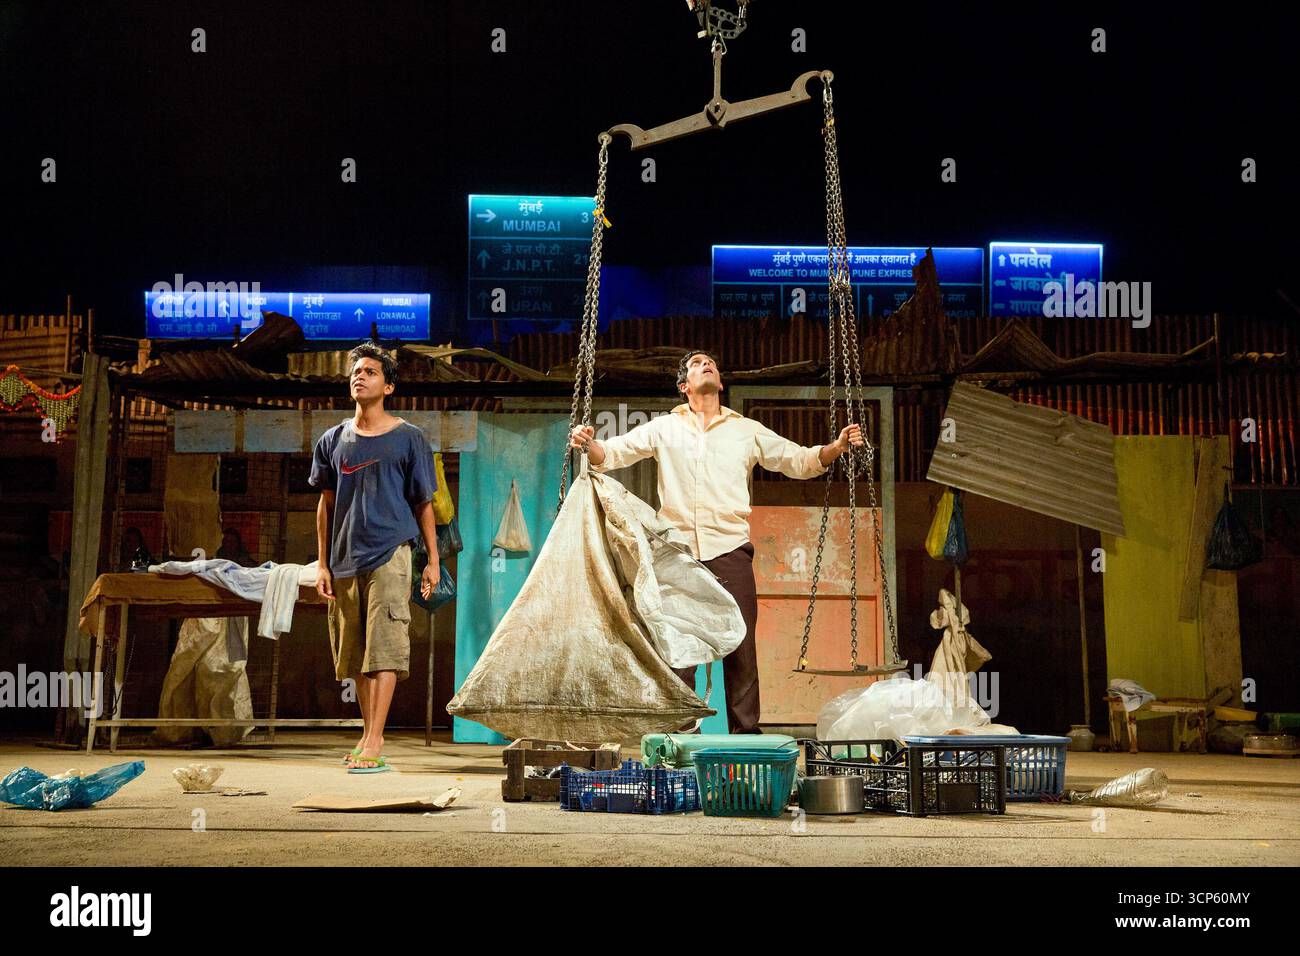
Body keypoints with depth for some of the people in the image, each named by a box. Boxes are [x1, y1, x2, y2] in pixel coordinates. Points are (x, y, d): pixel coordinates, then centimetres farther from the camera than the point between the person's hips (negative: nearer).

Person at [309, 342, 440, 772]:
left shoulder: (408, 439, 4)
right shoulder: (333, 441, 13)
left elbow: (424, 504, 6)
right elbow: (326, 505, 16)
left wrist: (433, 560, 2)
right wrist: (323, 564, 10)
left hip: (389, 555, -4)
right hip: (345, 561, 4)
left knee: (383, 649, -10)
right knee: (355, 654, 8)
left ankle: (374, 744, -12)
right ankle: (368, 736, 18)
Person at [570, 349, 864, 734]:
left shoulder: (747, 431, 14)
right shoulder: (663, 428, 12)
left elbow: (798, 461, 15)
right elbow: (612, 455, 8)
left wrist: (837, 446, -3)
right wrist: (589, 444, -14)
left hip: (729, 549, 0)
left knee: (740, 645, -3)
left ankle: (745, 732, 5)